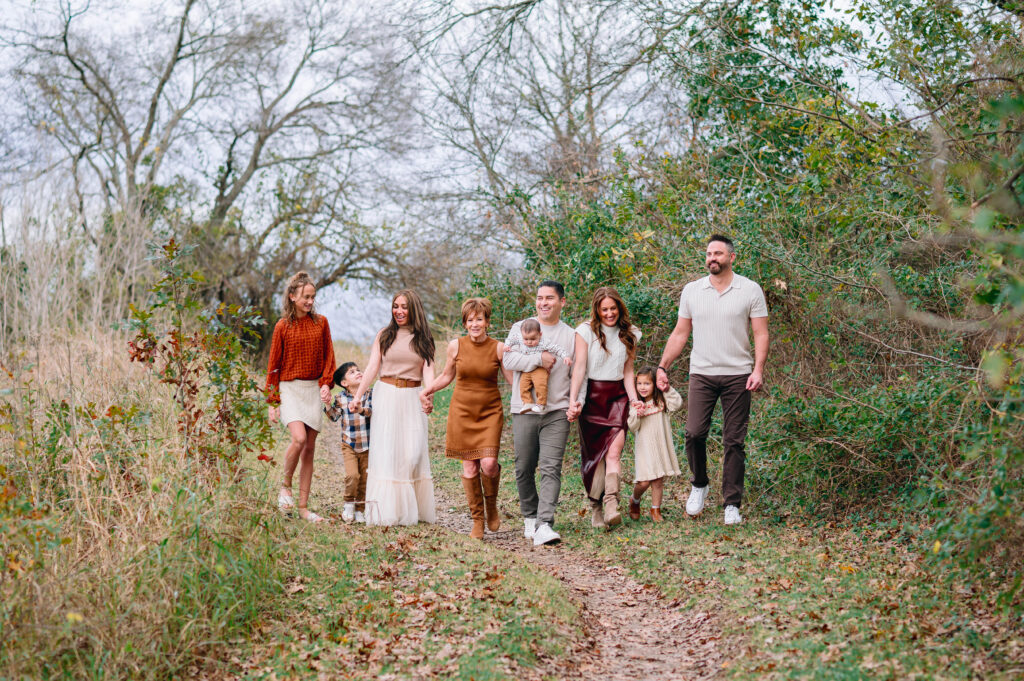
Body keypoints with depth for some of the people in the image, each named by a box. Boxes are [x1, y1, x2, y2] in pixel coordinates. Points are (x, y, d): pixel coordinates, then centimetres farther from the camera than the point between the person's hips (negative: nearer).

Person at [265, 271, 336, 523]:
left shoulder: (321, 322, 6)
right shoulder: (282, 326, -1)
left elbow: (329, 356, 9)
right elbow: (274, 365, 2)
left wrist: (326, 382, -7)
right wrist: (272, 401, -1)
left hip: (313, 390, 3)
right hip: (289, 389, -3)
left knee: (309, 449, 3)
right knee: (299, 438, -23)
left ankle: (304, 507, 8)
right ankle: (285, 487, 2)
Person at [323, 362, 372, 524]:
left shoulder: (370, 394, -3)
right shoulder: (341, 398, 0)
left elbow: (373, 411, -17)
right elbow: (335, 417, 8)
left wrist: (362, 410, -37)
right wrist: (329, 405, -10)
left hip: (367, 444, 1)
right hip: (349, 445, -1)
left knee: (364, 479, 5)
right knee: (352, 475, -17)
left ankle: (359, 510, 21)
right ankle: (349, 504, 6)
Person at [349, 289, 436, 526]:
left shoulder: (423, 338, 8)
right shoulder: (384, 335, 7)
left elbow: (428, 369, -4)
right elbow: (372, 367, 1)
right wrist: (358, 396, -10)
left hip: (412, 398, 1)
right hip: (386, 396, 0)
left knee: (413, 453, -3)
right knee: (385, 452, -3)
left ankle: (412, 510, 8)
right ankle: (385, 510, -1)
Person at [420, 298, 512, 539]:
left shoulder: (498, 349, -4)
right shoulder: (456, 346, -1)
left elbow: (513, 379, 2)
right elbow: (447, 376, 14)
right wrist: (427, 391, 4)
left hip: (490, 412, -1)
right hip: (462, 411, 1)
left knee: (488, 463, -16)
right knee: (469, 467, 0)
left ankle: (491, 505, 15)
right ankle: (477, 521, 14)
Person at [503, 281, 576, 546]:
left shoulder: (571, 335, 12)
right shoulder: (520, 328, 9)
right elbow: (508, 360, -6)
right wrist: (539, 359, -14)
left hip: (557, 410, -1)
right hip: (524, 409, 1)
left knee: (551, 468, -11)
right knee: (524, 469, 6)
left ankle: (544, 525, -16)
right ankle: (530, 517, 26)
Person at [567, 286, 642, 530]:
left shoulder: (629, 334, 9)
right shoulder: (586, 331, -2)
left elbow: (628, 371, 12)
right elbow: (580, 367, -8)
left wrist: (634, 398, -2)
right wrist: (573, 400, -17)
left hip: (618, 397, 2)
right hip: (592, 397, -1)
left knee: (613, 452, -15)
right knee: (593, 454, -1)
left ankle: (611, 506, -26)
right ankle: (595, 508, 9)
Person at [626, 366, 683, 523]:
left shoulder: (661, 401, 2)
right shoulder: (636, 405, 1)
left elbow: (678, 404, -13)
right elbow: (632, 428, -3)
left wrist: (668, 389, -15)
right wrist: (636, 415, -20)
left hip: (660, 447, 1)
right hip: (644, 448, -1)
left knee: (658, 481, 3)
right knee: (644, 482, -6)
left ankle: (655, 510, 18)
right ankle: (634, 500, 24)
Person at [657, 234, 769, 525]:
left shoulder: (750, 291, 1)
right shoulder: (691, 291, 9)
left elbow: (761, 334, -1)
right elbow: (680, 333, 14)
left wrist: (758, 370, -13)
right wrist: (662, 367, 8)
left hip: (737, 375, -2)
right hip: (701, 373, 2)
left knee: (734, 442, 0)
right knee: (694, 433, -11)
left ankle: (732, 505, 6)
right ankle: (699, 484, 15)